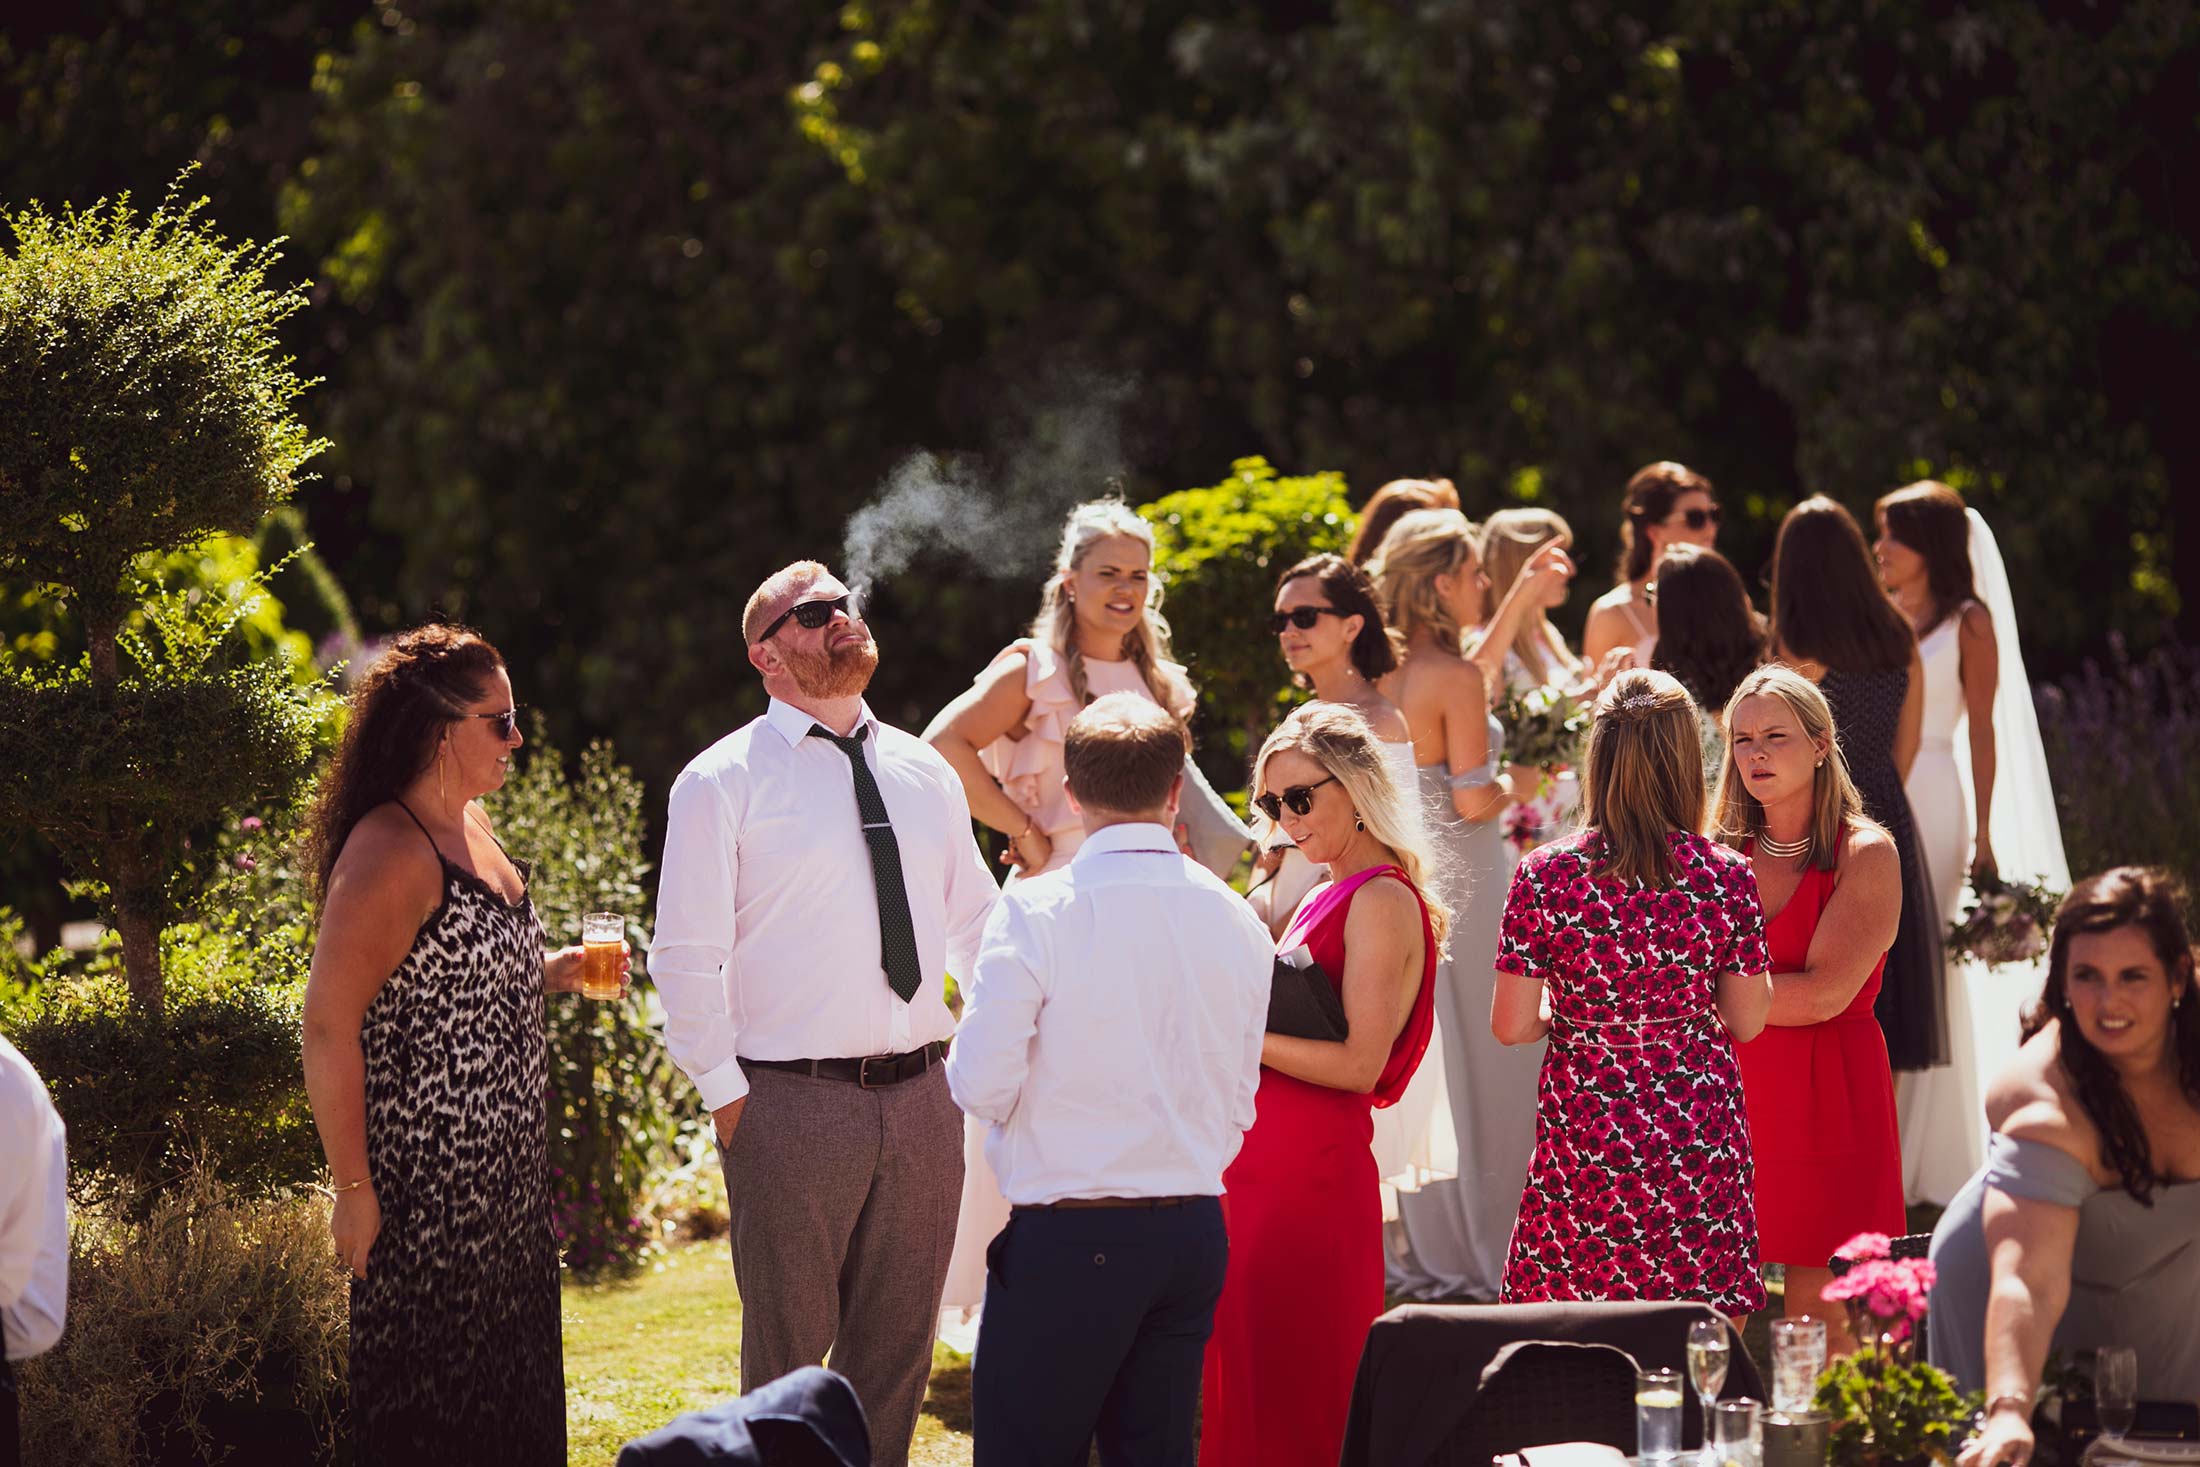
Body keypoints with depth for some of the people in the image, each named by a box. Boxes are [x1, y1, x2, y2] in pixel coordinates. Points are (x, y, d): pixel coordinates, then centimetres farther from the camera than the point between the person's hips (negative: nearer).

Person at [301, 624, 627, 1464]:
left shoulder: (470, 825, 11)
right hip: (426, 1187, -10)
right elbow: (328, 1025, -21)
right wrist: (352, 1189, -21)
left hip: (505, 1181, 10)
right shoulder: (389, 852, -18)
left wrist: (549, 975, 8)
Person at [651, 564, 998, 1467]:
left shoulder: (926, 775, 12)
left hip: (921, 1097, 5)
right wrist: (726, 1094, -8)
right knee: (789, 1358, 3)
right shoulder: (722, 783, -4)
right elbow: (685, 956, -5)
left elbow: (976, 922, 21)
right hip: (793, 1104, -5)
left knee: (897, 1354, 12)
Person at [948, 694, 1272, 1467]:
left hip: (1067, 1237, -5)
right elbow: (1240, 1104, 11)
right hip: (1193, 1228, 5)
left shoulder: (1036, 911, -12)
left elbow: (982, 1085, -13)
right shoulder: (1236, 921, 4)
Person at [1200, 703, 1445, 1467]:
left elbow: (1359, 1063, -18)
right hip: (1261, 1163, 9)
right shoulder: (1325, 899, 16)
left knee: (1295, 1400, -5)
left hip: (1311, 1173, -9)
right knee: (1241, 1383, 11)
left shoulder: (1382, 901, -11)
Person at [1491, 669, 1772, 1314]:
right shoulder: (1725, 878, -5)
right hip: (1696, 1138, 0)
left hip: (1582, 1137, 0)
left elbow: (1509, 1026, -4)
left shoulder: (1544, 875, -7)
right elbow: (1747, 1020, 3)